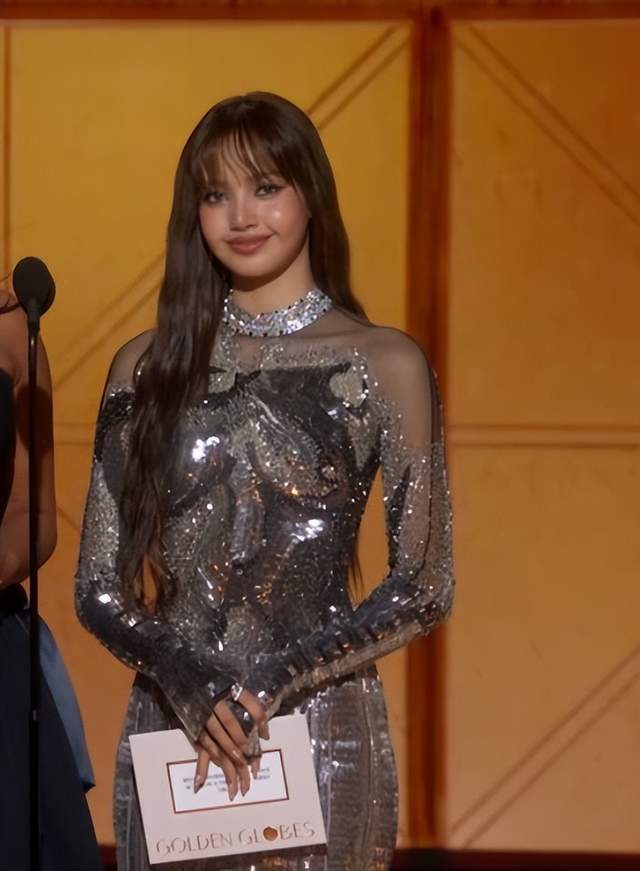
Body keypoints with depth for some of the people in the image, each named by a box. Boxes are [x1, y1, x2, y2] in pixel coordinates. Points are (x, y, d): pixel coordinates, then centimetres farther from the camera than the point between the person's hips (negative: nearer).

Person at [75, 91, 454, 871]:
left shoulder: (384, 365, -1)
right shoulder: (148, 366, 6)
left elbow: (423, 588, -3)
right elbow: (98, 585, 5)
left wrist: (281, 677, -14)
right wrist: (187, 680, -13)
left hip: (321, 732, -2)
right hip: (167, 729, 2)